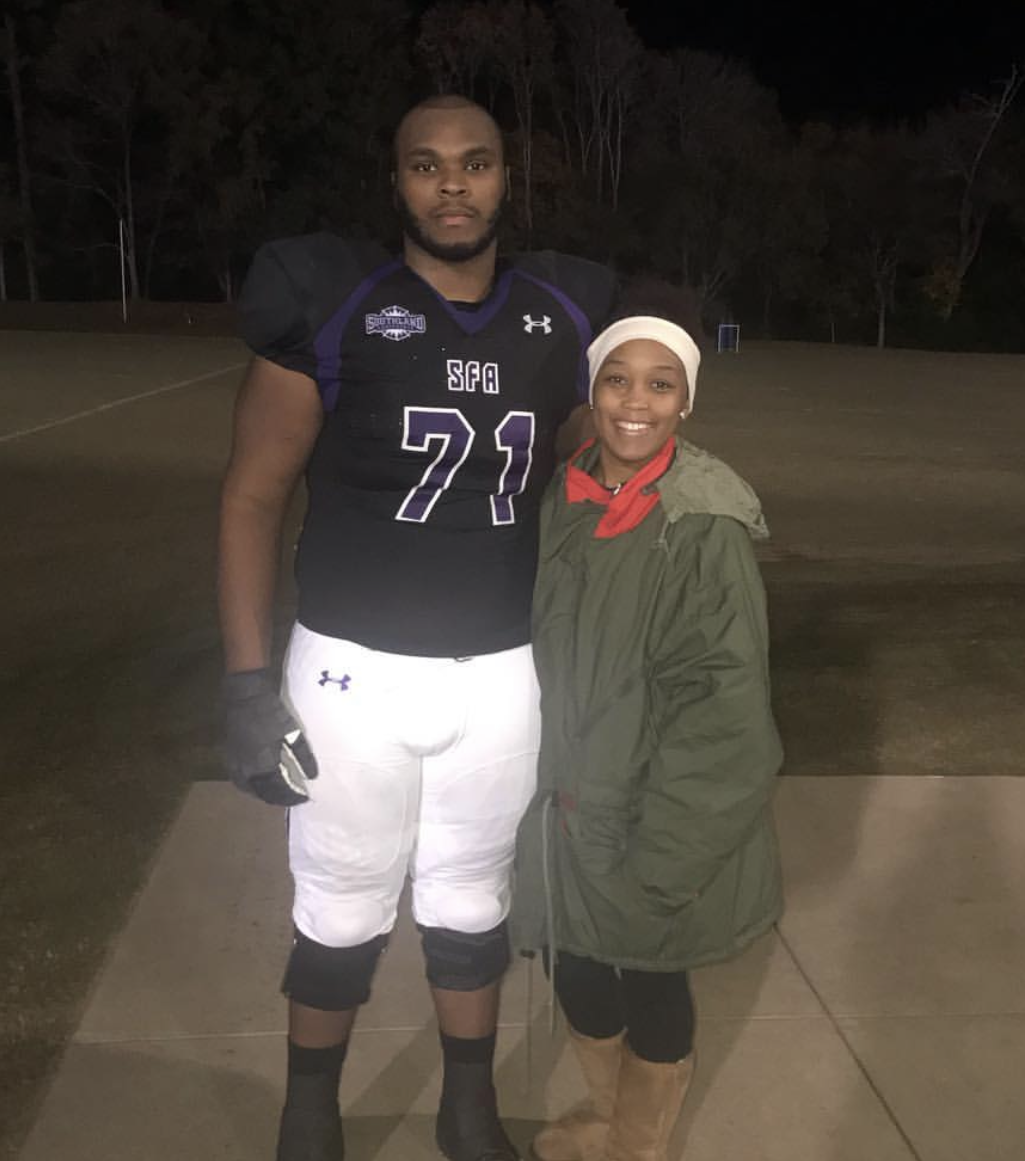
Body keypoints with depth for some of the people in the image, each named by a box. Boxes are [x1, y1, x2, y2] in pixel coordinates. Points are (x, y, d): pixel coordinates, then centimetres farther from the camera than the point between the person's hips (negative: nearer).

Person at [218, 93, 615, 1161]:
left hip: (502, 676, 3)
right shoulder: (331, 306, -8)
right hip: (355, 669, -2)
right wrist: (248, 681, -12)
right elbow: (252, 496, -6)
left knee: (472, 904, 18)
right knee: (341, 913, 12)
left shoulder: (559, 318, 2)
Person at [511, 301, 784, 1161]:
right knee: (576, 974, 20)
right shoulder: (562, 503, -2)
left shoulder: (707, 529, -18)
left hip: (653, 818, -5)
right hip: (565, 806, 5)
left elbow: (720, 703, -16)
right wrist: (551, 782, 4)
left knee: (649, 984, 15)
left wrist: (652, 850, -15)